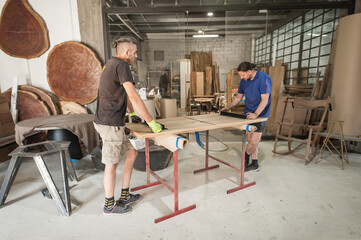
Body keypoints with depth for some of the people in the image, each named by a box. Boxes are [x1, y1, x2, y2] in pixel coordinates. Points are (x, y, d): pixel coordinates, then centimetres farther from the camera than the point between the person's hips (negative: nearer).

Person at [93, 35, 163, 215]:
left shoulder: (112, 64, 18)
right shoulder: (121, 65, -14)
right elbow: (134, 97, -22)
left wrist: (132, 113, 30)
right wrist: (151, 122, -19)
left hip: (107, 121, 10)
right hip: (110, 124, -10)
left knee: (131, 153, 15)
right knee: (112, 164, 4)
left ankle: (125, 196, 28)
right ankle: (109, 205, 24)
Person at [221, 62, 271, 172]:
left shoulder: (264, 78, -17)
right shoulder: (244, 80, 3)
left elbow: (265, 99, -24)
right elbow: (238, 97, 12)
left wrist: (255, 114, -35)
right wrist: (228, 108, 0)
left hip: (260, 114, -6)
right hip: (248, 113, 6)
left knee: (254, 141, -9)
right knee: (250, 140, 8)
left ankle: (245, 157, 19)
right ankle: (255, 165, 21)